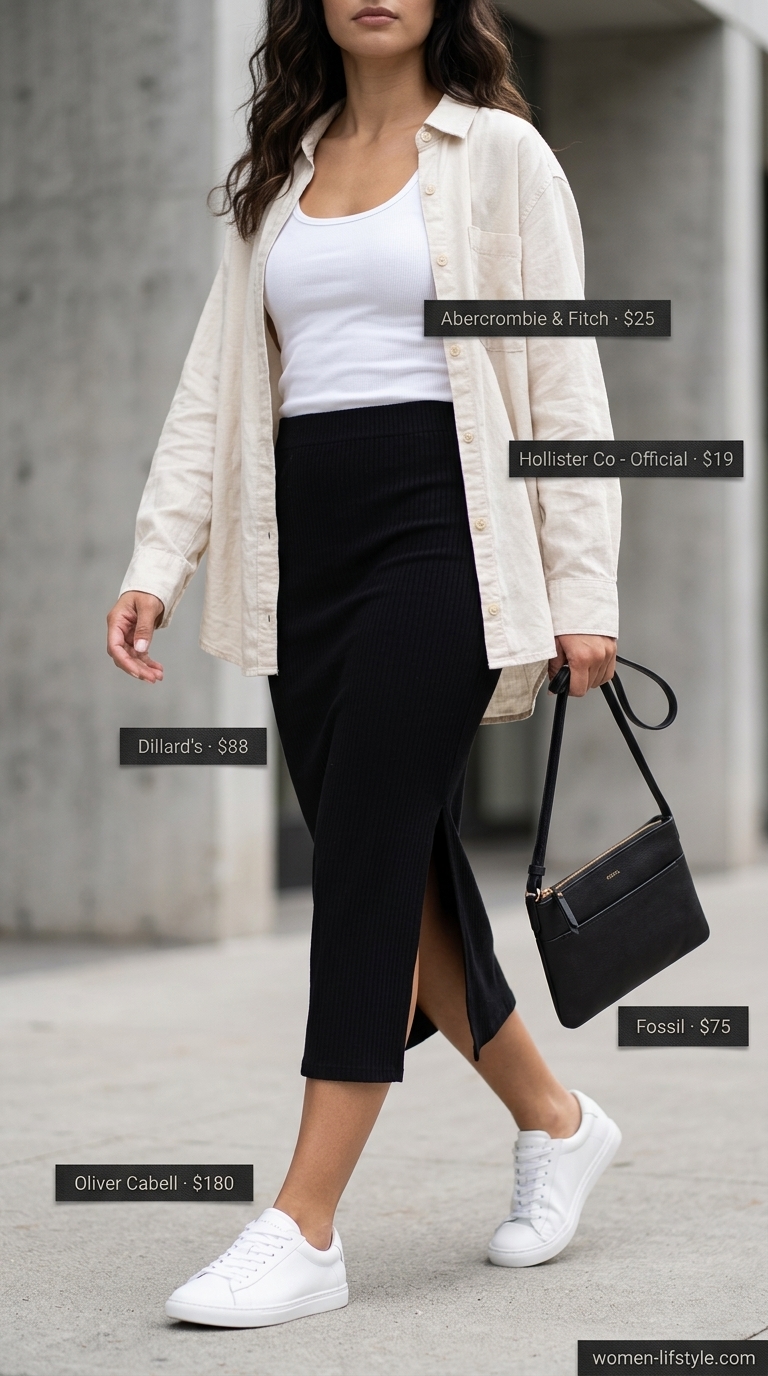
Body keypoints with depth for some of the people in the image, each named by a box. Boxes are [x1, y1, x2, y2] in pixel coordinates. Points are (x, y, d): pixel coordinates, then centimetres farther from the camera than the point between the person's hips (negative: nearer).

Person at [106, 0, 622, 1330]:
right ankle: (556, 1121, 27)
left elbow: (563, 376, -2)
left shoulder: (496, 151, 3)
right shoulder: (279, 172, 18)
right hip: (308, 541, 6)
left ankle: (304, 1226, -7)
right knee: (402, 869, 6)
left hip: (442, 530, -5)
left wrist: (582, 590, -8)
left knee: (367, 855, -11)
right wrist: (157, 561, 4)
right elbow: (217, 380, 15)